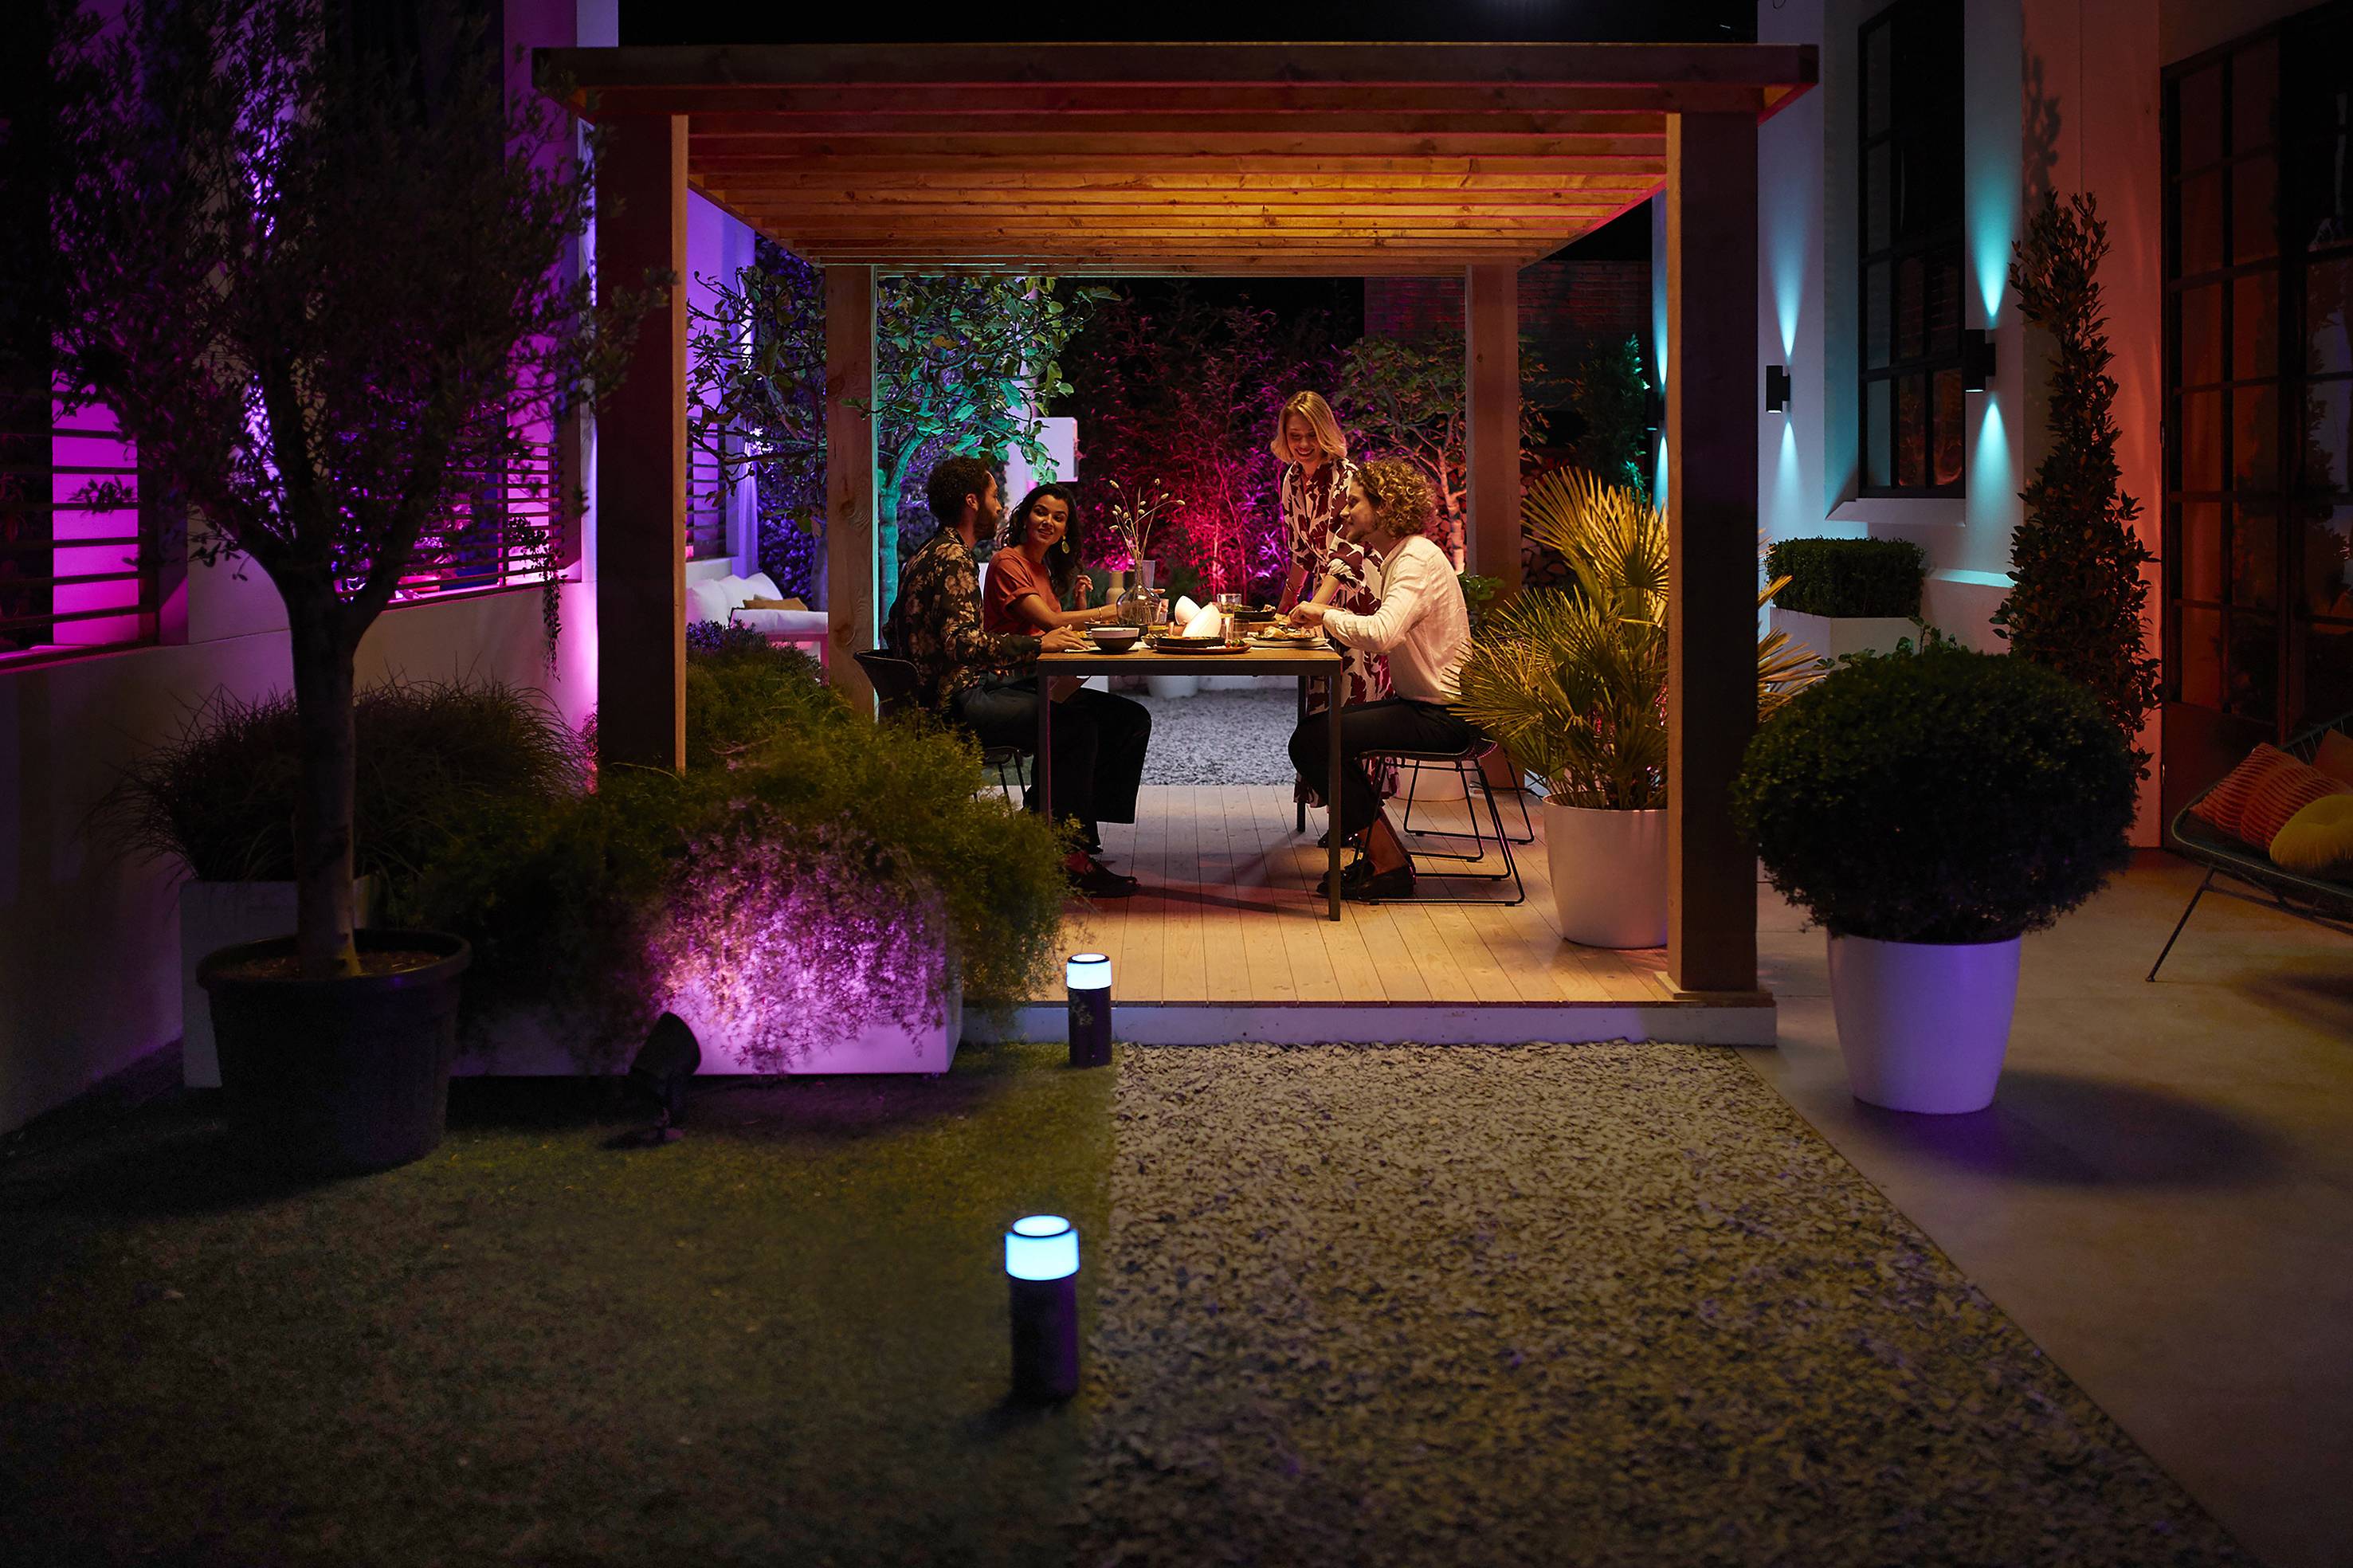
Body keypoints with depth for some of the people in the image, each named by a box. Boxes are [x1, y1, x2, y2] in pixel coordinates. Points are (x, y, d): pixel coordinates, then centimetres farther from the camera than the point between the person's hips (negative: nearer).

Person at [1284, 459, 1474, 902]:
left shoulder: (1418, 560, -17)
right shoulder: (1395, 557, 17)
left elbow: (1380, 634, -33)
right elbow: (1388, 635, 11)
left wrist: (1324, 614, -18)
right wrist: (1325, 620, 0)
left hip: (1442, 714, -10)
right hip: (1419, 702, 10)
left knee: (1313, 743, -14)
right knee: (1314, 729, 11)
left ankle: (1389, 864, -4)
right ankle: (1381, 850, 13)